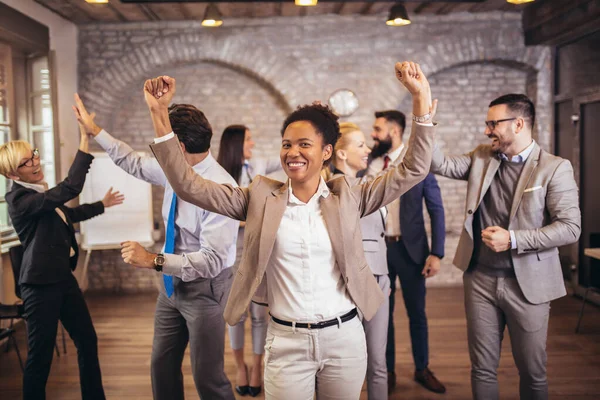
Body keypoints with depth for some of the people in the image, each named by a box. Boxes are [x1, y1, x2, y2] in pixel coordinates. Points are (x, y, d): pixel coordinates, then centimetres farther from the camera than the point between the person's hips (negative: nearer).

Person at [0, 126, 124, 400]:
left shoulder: (40, 192, 10)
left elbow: (68, 214, 28)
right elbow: (69, 189, -32)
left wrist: (102, 205, 38)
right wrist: (85, 141, -32)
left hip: (63, 276, 10)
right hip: (41, 283, -9)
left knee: (88, 341, 16)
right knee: (40, 355, 2)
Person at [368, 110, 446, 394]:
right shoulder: (369, 164, 1)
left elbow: (436, 210, -4)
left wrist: (436, 253, -9)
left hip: (410, 248, -2)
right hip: (377, 248, 2)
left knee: (417, 313, 10)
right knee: (382, 312, 11)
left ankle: (422, 370, 29)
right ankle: (388, 371, 27)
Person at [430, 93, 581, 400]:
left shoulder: (555, 168, -8)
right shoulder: (481, 158, 6)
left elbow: (570, 227, -12)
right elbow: (443, 165, -3)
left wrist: (512, 239, -19)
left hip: (527, 283, -3)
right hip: (481, 279, 4)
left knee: (532, 372, 11)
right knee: (482, 369, 12)